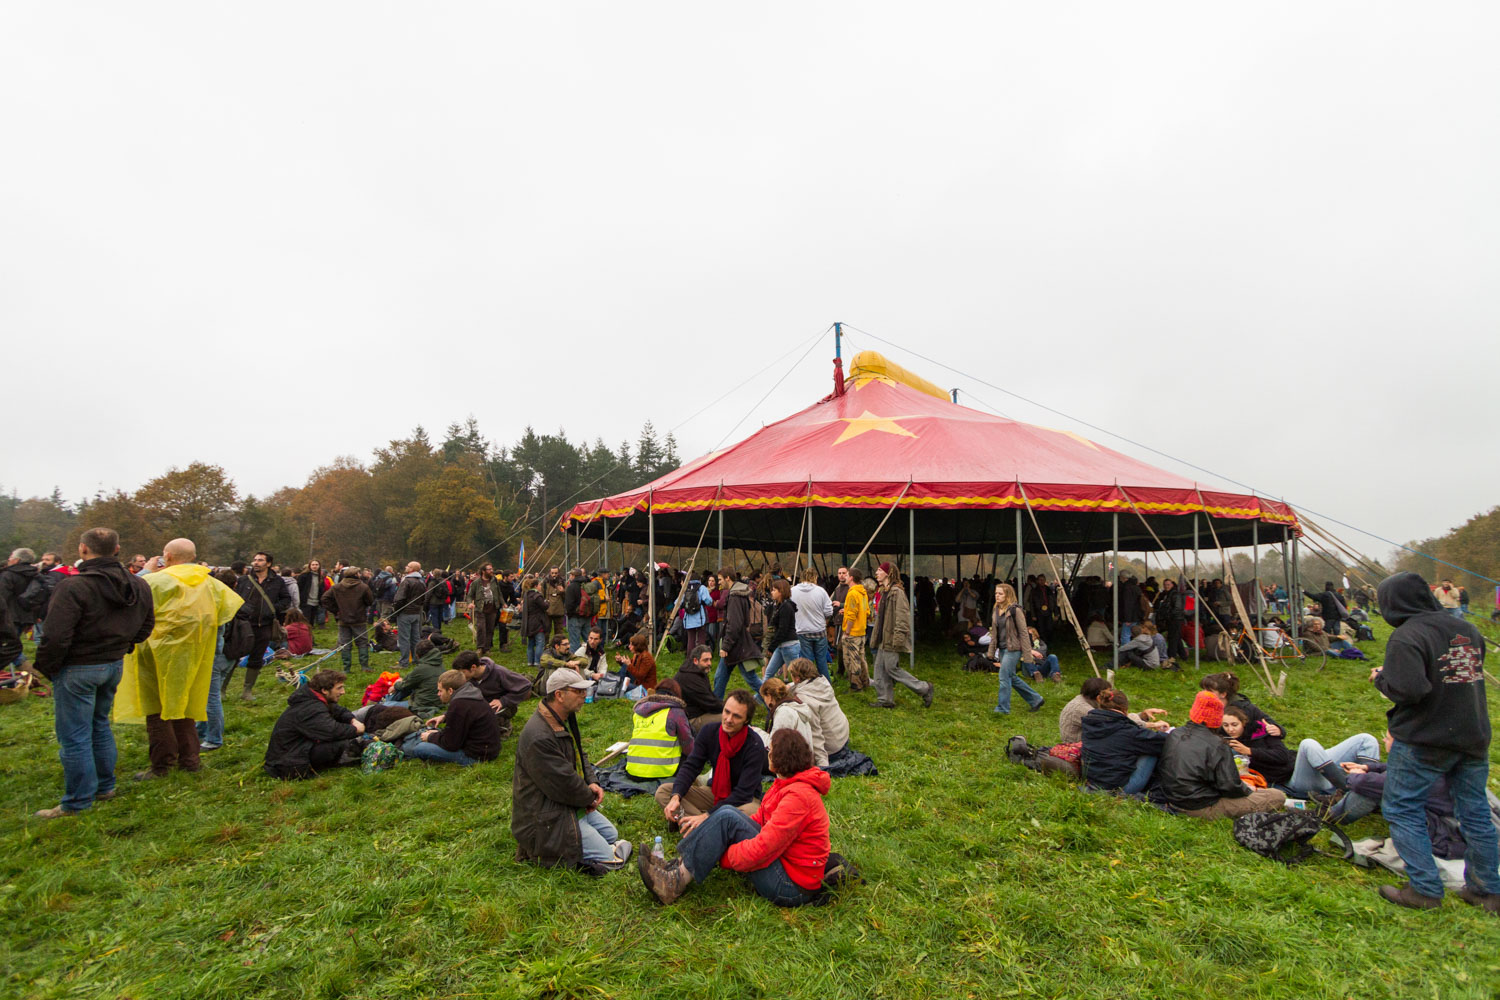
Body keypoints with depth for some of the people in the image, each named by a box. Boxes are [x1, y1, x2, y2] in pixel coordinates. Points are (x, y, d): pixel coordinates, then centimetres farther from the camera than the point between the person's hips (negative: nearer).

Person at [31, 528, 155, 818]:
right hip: (115, 665, 7)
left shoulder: (73, 587, -20)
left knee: (74, 735, 3)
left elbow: (55, 637, -21)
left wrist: (45, 668, -6)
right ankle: (105, 786, 30)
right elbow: (146, 626, 13)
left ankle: (78, 802, 10)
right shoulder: (138, 586, 2)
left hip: (77, 669, -7)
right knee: (100, 725, 22)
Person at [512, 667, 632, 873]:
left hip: (571, 805, 10)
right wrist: (590, 798, -9)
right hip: (545, 816, -10)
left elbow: (580, 756, 16)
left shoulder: (565, 719, 4)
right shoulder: (538, 737, -29)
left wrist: (592, 782, -1)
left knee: (611, 834, 20)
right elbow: (563, 783, -25)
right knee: (607, 859, -9)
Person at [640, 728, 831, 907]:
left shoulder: (798, 796, -23)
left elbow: (762, 849, -26)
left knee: (727, 819, -18)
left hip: (792, 887, -10)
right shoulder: (786, 784, 9)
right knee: (728, 813, 1)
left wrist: (716, 858, -15)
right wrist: (707, 823, 1)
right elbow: (760, 819, 10)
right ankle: (680, 865, -3)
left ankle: (677, 882, -11)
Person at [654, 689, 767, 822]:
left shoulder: (755, 745, -23)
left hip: (744, 800, -5)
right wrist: (676, 796, -30)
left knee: (750, 811, -41)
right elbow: (691, 766, -10)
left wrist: (706, 816, -34)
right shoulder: (709, 731, -9)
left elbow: (743, 793, -26)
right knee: (663, 792, -14)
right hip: (715, 792, 5)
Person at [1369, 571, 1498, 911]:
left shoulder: (1406, 637, -19)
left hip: (1424, 742, -7)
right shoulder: (1466, 629, 5)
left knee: (1401, 809, 5)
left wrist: (1381, 678, -7)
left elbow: (1407, 690, -26)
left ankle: (1425, 890, 7)